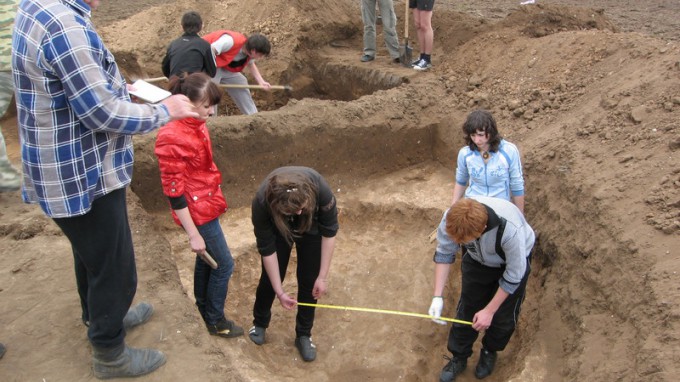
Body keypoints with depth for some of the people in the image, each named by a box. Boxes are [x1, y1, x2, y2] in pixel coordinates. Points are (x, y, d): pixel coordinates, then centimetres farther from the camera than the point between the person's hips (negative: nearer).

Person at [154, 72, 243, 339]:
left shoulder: (196, 124, -1)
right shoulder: (172, 139, -26)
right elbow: (174, 193, -23)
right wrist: (193, 234, -19)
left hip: (207, 204, 8)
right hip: (197, 211, -8)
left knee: (206, 259, 23)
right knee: (224, 264, 5)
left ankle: (203, 305, 44)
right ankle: (215, 321, 24)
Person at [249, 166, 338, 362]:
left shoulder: (320, 189, -41)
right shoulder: (262, 202, -40)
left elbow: (329, 232, -23)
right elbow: (267, 249, -25)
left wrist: (322, 276, -19)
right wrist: (280, 292, -19)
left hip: (311, 225, 0)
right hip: (277, 226, 0)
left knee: (309, 280, 1)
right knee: (270, 277, 8)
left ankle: (304, 334, 21)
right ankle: (260, 322, 35)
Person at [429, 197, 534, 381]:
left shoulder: (510, 230, -45)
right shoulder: (451, 219, -35)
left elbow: (513, 276, -27)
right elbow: (444, 253, -16)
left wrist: (489, 311, -19)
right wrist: (438, 296, -20)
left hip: (514, 261, -3)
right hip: (477, 260, 3)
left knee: (503, 317, 7)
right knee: (466, 309, 9)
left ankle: (489, 353, 36)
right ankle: (459, 357, 30)